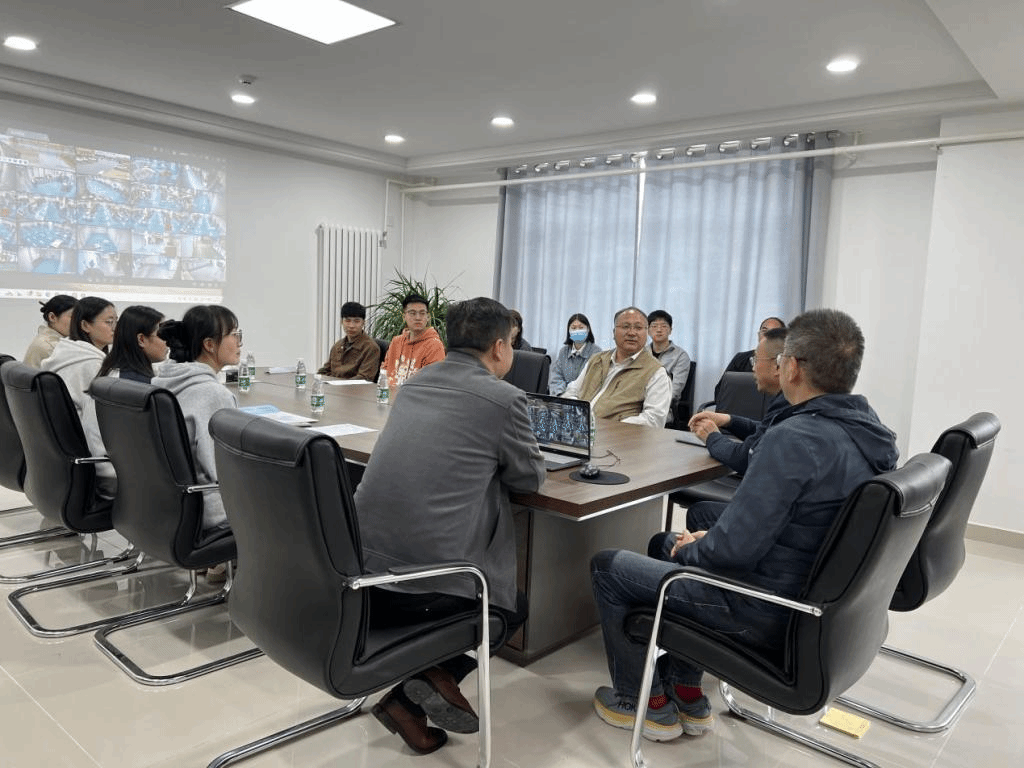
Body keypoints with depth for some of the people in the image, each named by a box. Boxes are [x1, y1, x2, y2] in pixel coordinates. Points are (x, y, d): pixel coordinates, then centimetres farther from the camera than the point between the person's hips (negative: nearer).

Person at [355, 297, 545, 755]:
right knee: (514, 605, 25)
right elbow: (531, 477, 5)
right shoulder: (504, 398, -9)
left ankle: (409, 696, 20)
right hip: (419, 587, -6)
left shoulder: (416, 382, 11)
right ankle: (438, 674, 3)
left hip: (359, 569, 7)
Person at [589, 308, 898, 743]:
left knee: (607, 567, 6)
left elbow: (734, 550, -28)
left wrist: (689, 550, -6)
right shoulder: (868, 431, 0)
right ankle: (686, 695, 29)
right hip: (818, 599, 9)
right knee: (665, 544, 26)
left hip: (766, 614, -9)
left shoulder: (794, 438, -29)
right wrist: (707, 540, 8)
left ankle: (646, 703, 21)